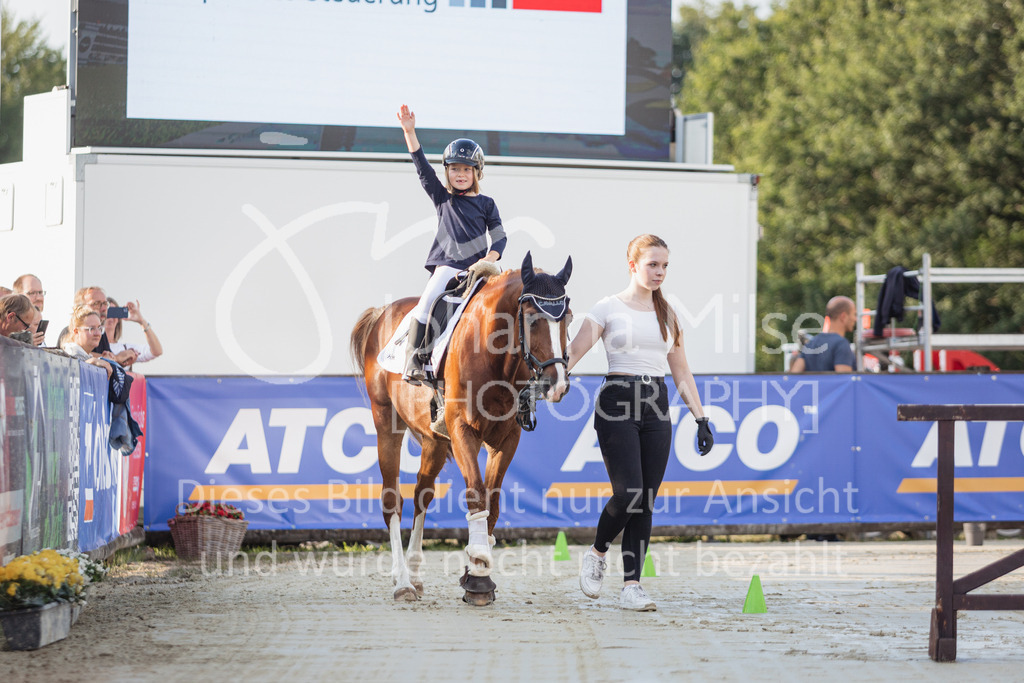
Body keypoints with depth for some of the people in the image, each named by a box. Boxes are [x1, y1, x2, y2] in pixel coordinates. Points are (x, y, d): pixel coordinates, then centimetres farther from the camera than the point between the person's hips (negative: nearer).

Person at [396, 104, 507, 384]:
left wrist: (488, 260, -11)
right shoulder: (442, 197, 12)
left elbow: (499, 237, 8)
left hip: (478, 265, 1)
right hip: (447, 265, -1)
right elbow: (422, 166, 3)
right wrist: (409, 132, -6)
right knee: (428, 301, -22)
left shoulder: (486, 204, 14)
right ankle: (413, 361, -23)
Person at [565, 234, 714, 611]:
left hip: (656, 408, 4)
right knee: (627, 494, -13)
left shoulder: (668, 314, 13)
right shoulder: (609, 308, 0)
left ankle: (632, 585, 3)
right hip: (617, 405, -4)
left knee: (645, 501, 0)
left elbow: (681, 371, 17)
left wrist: (701, 419, 11)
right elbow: (573, 352, -6)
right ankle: (597, 553, 15)